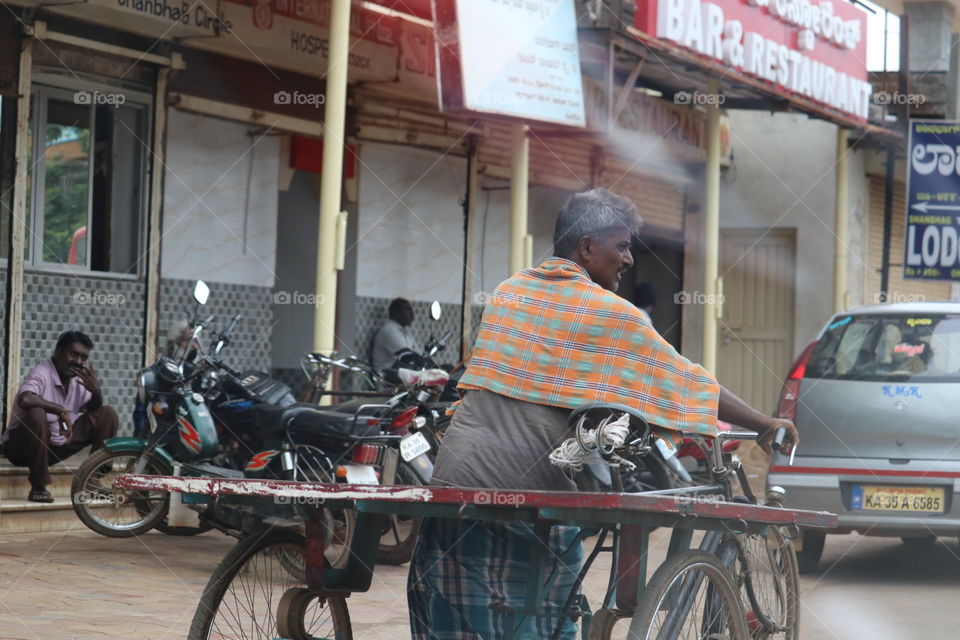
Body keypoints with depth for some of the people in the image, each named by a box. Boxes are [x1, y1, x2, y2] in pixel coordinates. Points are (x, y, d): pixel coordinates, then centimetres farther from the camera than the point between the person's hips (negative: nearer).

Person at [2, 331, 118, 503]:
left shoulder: (79, 379, 2)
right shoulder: (42, 374, -21)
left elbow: (94, 410, 4)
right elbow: (24, 399, -41)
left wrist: (97, 392, -18)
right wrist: (61, 410, -30)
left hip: (57, 446, 7)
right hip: (22, 446, -7)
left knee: (107, 414, -1)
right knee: (36, 413, -39)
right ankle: (38, 487, -27)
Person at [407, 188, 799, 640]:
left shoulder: (507, 293, 17)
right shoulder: (613, 316, -2)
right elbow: (692, 384, 3)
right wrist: (769, 426, 15)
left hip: (456, 473, 6)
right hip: (529, 489, -5)